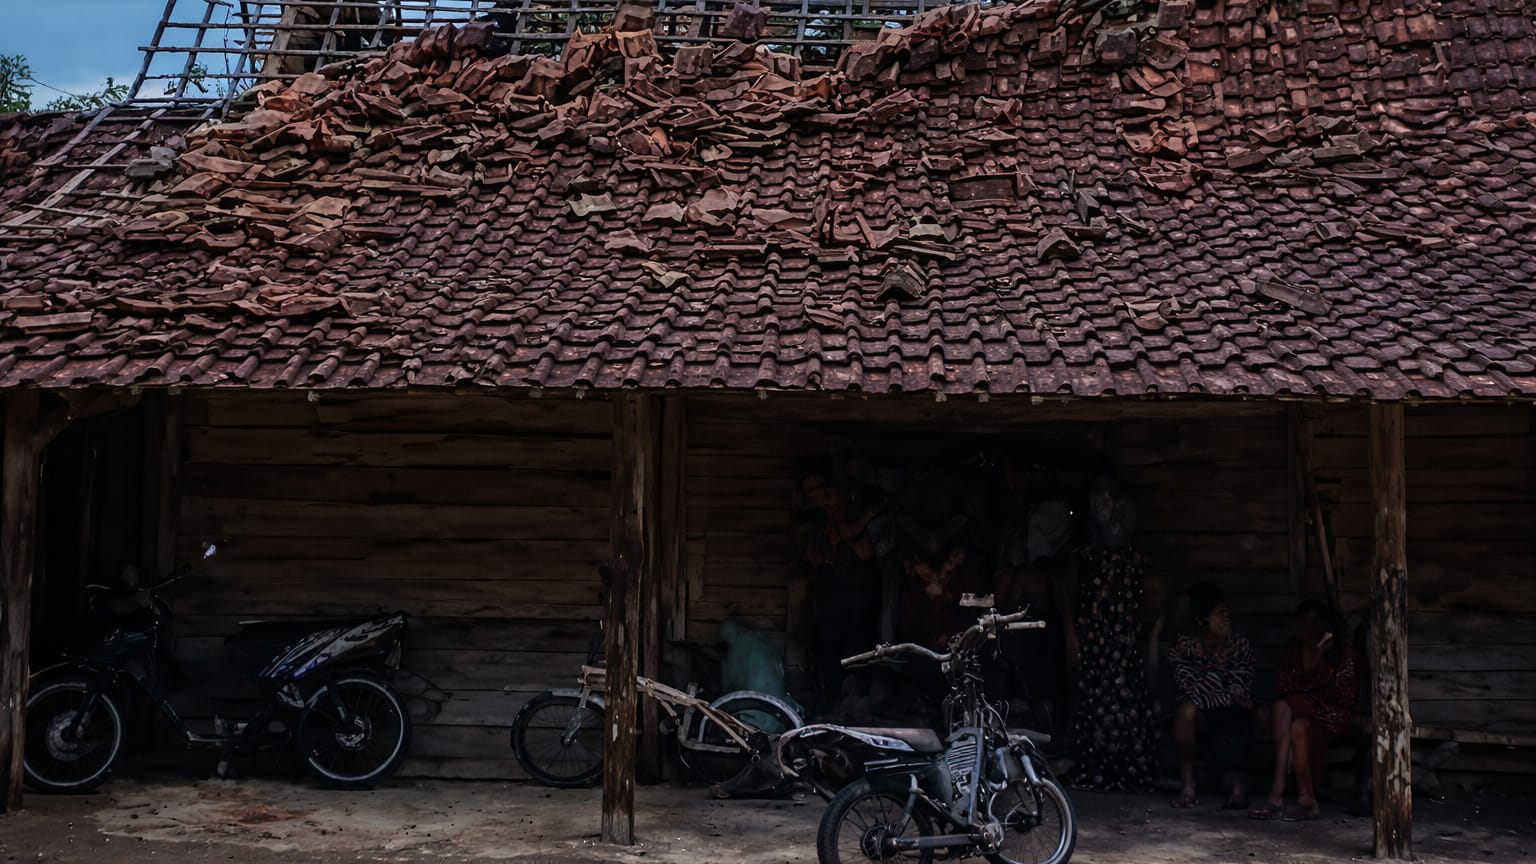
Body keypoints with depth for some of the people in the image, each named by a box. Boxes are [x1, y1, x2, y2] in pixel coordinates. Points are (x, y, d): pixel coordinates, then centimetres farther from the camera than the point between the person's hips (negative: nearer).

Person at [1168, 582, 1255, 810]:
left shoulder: (1241, 646, -2)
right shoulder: (1185, 647, -8)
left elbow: (1241, 693, -6)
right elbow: (1190, 691, -17)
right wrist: (1229, 698, -14)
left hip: (1233, 716, 1)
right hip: (1201, 718, -1)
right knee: (1186, 709, -36)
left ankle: (1236, 782, 9)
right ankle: (1188, 786, -22)